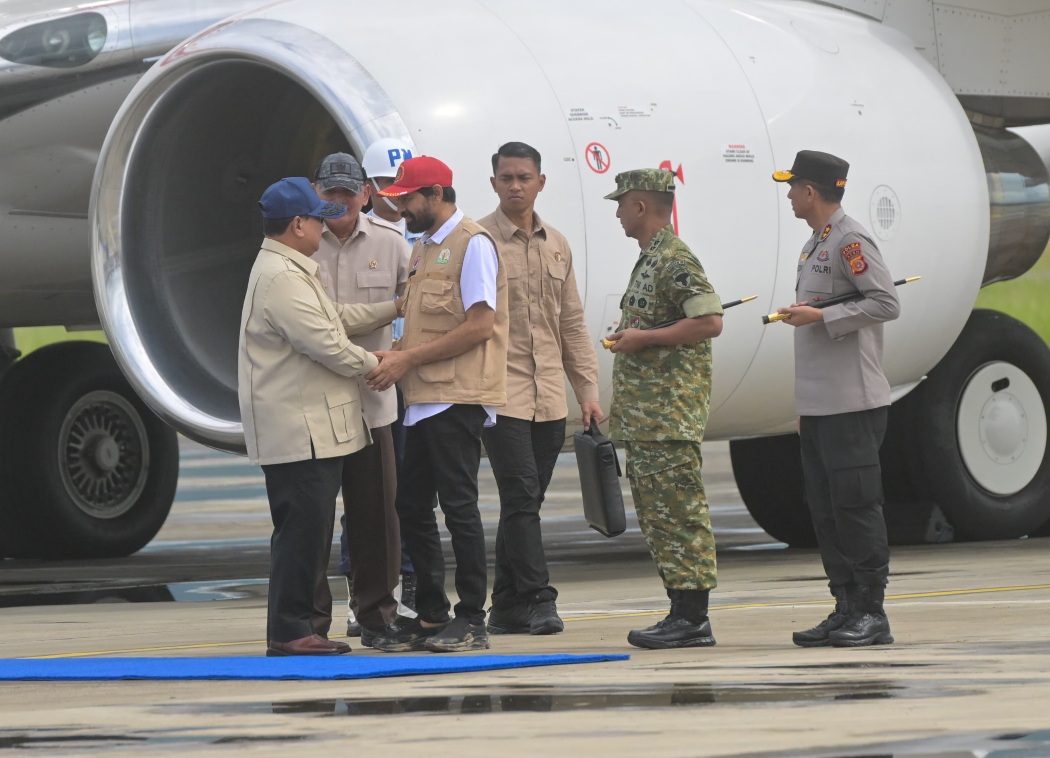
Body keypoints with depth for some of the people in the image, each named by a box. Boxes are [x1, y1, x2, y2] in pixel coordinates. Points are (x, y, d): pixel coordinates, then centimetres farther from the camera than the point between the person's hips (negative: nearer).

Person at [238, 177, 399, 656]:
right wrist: (372, 365, -3)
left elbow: (336, 318, 27)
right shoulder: (281, 278, -17)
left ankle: (310, 623, 16)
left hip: (314, 429, 11)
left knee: (311, 528, 12)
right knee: (303, 527, -10)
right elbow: (325, 343, -19)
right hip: (297, 431, -11)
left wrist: (393, 310, 24)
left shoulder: (292, 272, 19)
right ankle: (289, 630, -8)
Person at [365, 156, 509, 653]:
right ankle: (430, 617, 15)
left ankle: (471, 621, -2)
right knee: (412, 505, 8)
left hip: (459, 398, -9)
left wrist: (408, 360, -15)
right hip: (423, 399, 9)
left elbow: (479, 326, -17)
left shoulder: (472, 244, -9)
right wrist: (395, 355, 4)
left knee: (458, 504, -7)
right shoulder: (423, 249, 19)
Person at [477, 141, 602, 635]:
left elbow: (571, 325, 19)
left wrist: (588, 389, 13)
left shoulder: (556, 245, 15)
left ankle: (508, 609, 12)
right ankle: (538, 600, -15)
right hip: (500, 391, -6)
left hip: (549, 397, 6)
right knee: (521, 496, -13)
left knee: (525, 502, 8)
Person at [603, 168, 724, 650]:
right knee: (657, 517, 10)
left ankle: (693, 618, -9)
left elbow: (709, 322, -23)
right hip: (643, 417, 11)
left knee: (679, 513, -9)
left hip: (671, 415, -11)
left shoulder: (675, 260, -13)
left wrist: (643, 338, -18)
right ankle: (681, 611, 13)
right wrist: (628, 339, 15)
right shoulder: (649, 260, 19)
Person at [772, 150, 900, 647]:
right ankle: (846, 610, 13)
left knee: (856, 505, -8)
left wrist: (820, 316, -18)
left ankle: (872, 614, -6)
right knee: (825, 510, 9)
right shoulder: (815, 247, 19)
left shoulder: (850, 242, -10)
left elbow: (886, 304, -18)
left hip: (853, 404, -10)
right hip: (819, 404, 10)